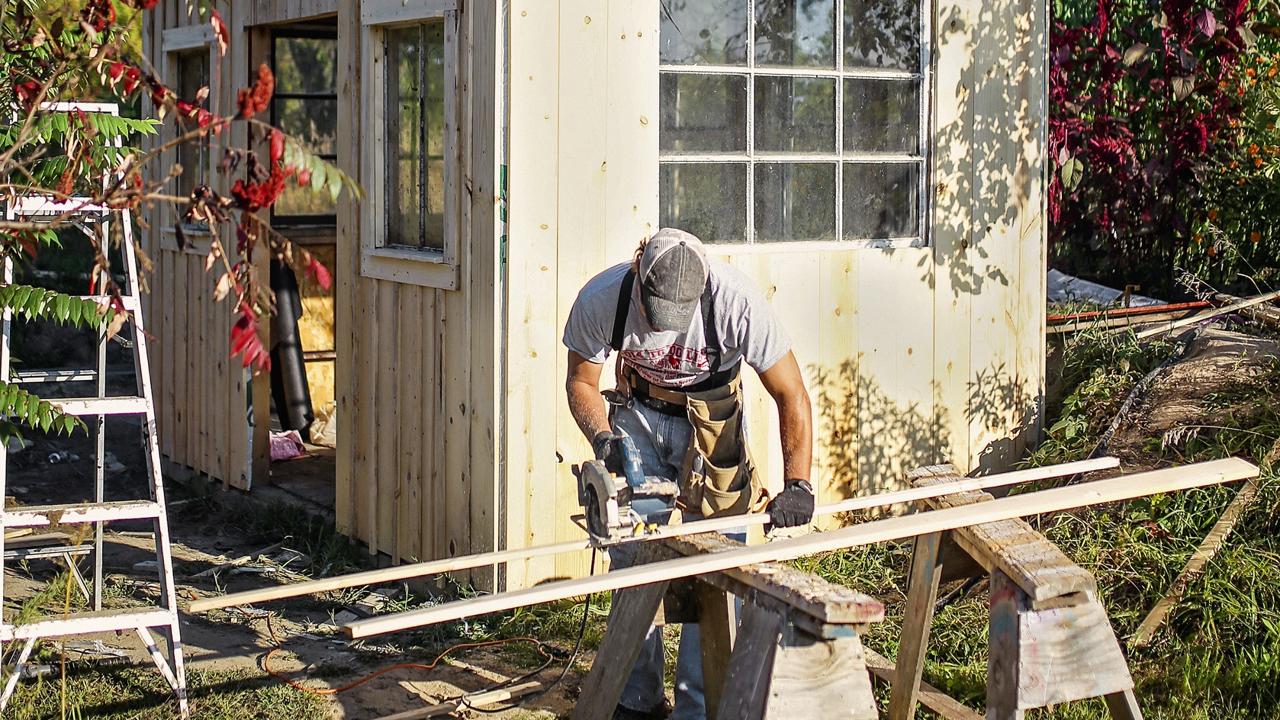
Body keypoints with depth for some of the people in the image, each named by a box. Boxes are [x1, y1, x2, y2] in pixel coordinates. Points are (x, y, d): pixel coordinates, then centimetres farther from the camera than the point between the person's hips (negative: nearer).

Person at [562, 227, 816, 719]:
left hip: (712, 420, -2)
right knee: (631, 557, -1)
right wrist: (603, 438, -27)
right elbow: (581, 381, -8)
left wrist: (797, 484, -32)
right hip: (638, 415, 2)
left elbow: (791, 396, -24)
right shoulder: (600, 300, -27)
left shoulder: (735, 301, -33)